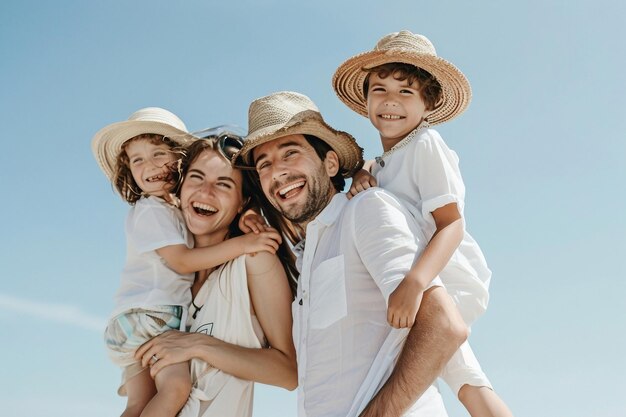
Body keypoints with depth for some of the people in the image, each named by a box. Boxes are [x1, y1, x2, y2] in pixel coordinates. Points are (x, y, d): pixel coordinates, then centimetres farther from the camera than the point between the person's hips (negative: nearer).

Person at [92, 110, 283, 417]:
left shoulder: (175, 210, 21)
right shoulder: (150, 210, -5)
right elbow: (181, 261, -15)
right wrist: (241, 244, -21)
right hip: (145, 315, -8)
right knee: (176, 385, -25)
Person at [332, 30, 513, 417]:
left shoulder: (425, 145, -16)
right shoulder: (384, 162, 12)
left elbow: (452, 225, -26)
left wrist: (414, 283, -41)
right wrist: (362, 181, -9)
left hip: (447, 281, -9)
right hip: (415, 282, 9)